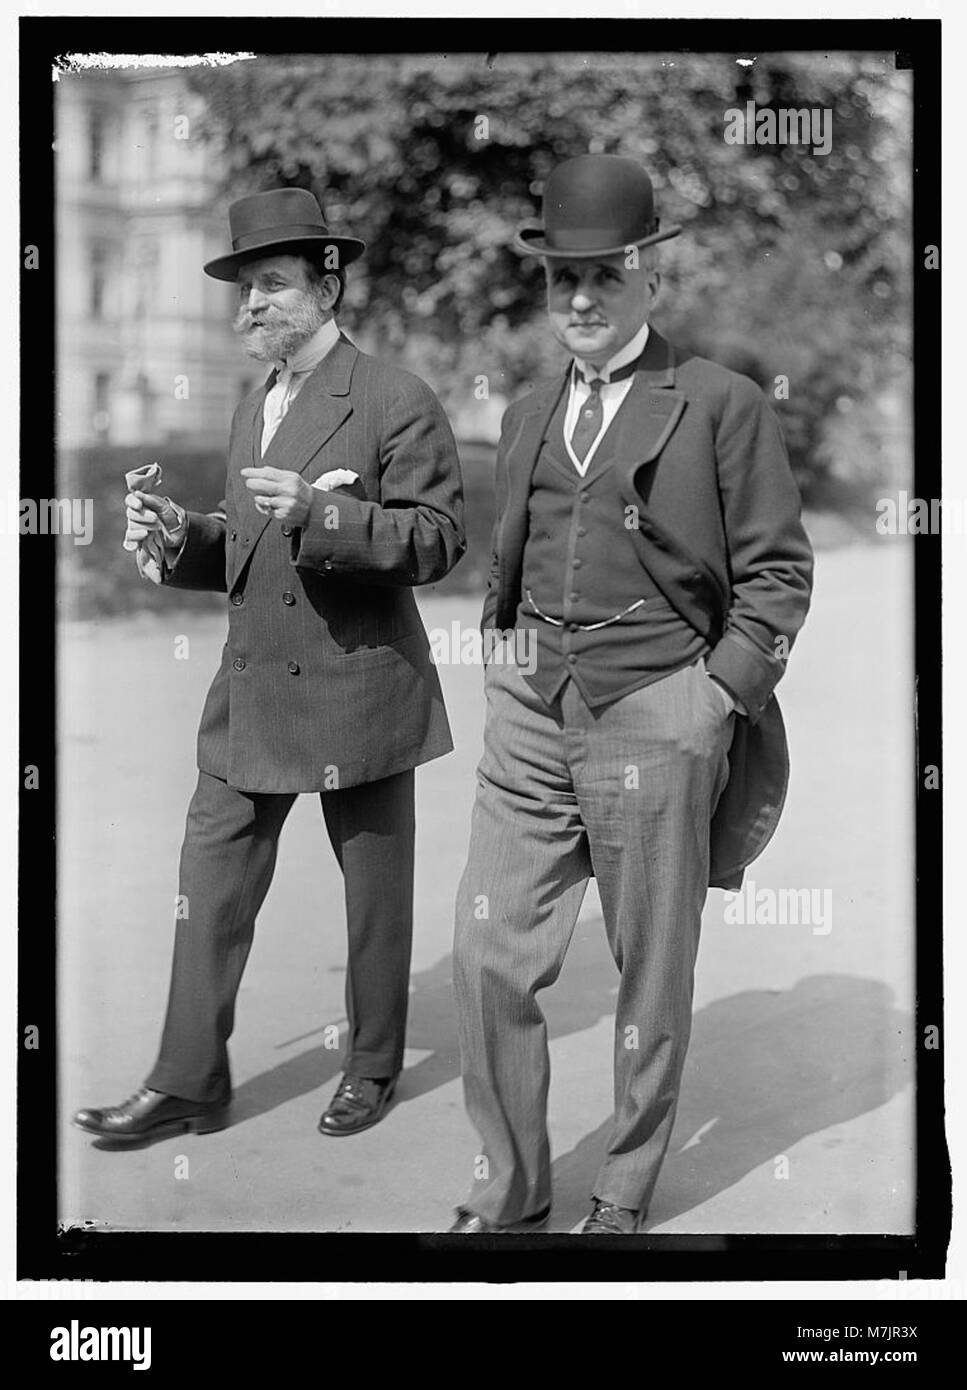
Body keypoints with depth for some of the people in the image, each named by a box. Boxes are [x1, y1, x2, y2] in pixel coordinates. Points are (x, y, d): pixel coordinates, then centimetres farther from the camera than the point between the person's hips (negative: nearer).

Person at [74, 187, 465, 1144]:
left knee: (375, 895, 9)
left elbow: (439, 536, -15)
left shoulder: (396, 402, -10)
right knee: (208, 891, 5)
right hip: (251, 696, 7)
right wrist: (181, 538, 0)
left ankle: (373, 1067, 27)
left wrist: (320, 511, -27)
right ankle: (187, 1085, 14)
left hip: (358, 694, -6)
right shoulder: (253, 410, 14)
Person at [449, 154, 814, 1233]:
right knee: (489, 952, 1)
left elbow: (777, 570, -2)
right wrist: (508, 677, 13)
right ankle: (509, 1187, 16)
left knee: (651, 970, 6)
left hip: (653, 714, -5)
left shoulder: (723, 406, -2)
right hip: (531, 711, 5)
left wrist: (716, 696, -9)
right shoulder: (528, 417, 14)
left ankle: (627, 1192, 22)